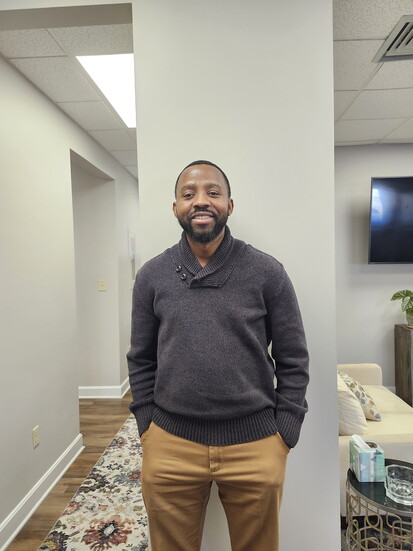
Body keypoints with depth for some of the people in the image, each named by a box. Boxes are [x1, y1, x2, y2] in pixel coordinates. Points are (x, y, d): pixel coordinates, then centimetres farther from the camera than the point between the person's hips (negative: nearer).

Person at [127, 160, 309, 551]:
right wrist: (146, 427, 3)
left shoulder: (267, 273, -6)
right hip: (169, 445, 2)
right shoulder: (151, 276, -1)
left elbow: (293, 360, -1)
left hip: (254, 445, 0)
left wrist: (284, 434, -2)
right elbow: (141, 360, 5)